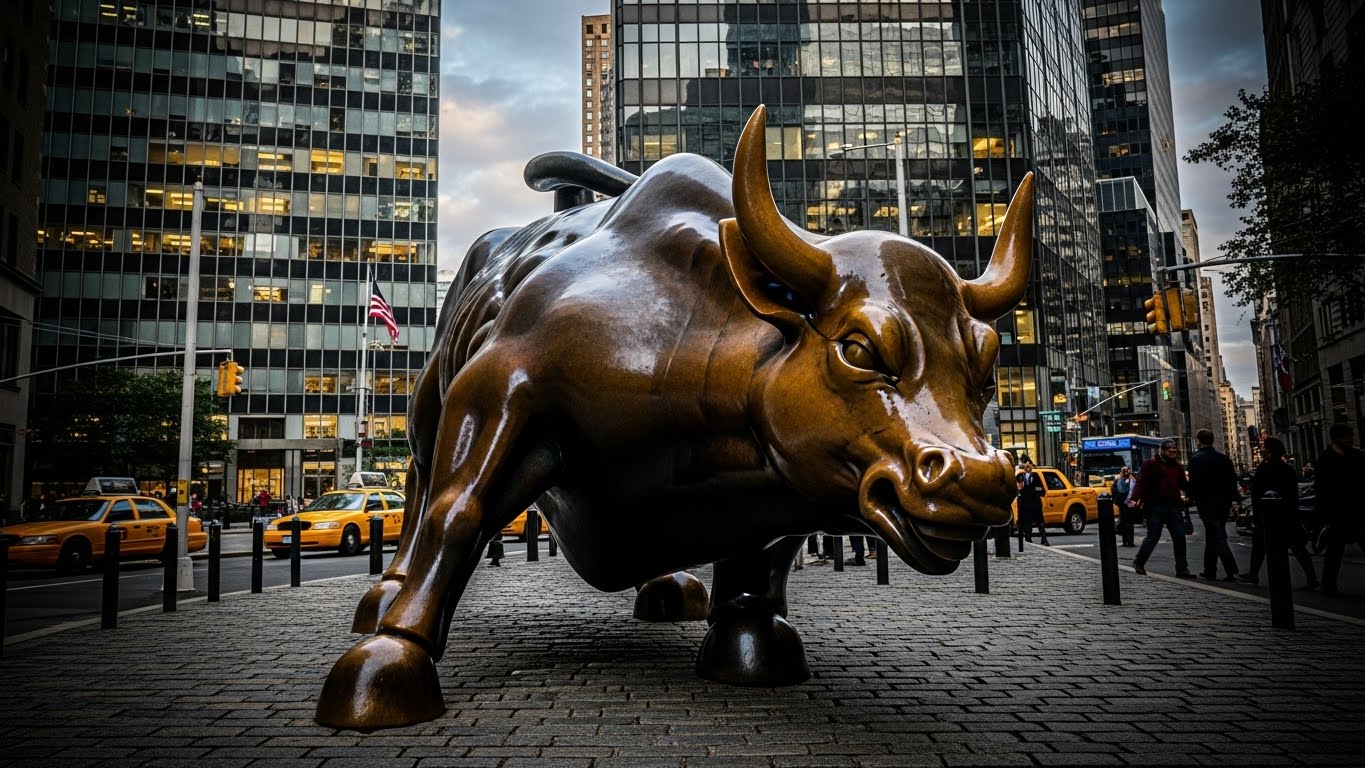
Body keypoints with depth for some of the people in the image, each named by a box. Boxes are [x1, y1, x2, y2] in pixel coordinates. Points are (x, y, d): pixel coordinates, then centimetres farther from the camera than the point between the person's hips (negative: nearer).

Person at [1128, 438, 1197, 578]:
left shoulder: (1177, 466, 15)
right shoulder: (1151, 464, -3)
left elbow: (1184, 485, 16)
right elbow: (1141, 482, -12)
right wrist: (1135, 498, -24)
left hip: (1174, 507, 6)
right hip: (1156, 507, -6)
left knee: (1180, 537, 2)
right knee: (1153, 537, -3)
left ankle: (1182, 569, 10)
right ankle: (1139, 563, 16)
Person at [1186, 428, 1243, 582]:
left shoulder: (1195, 459, -10)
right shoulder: (1224, 459, 8)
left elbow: (1194, 482, -16)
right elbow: (1233, 479, 8)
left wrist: (1192, 499, -5)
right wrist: (1231, 500, 12)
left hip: (1206, 503, -6)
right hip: (1223, 503, 6)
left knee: (1217, 536, -7)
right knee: (1213, 536, 16)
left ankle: (1232, 571, -19)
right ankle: (1210, 571, 22)